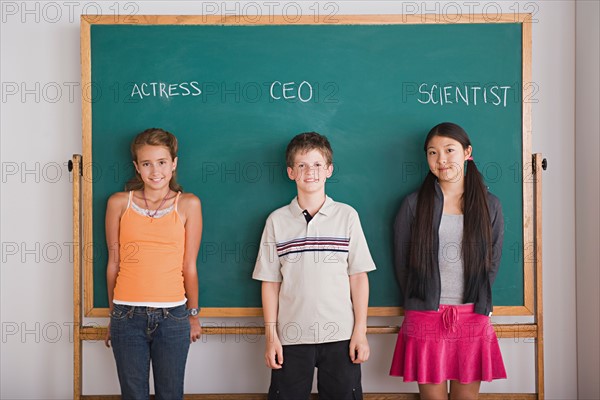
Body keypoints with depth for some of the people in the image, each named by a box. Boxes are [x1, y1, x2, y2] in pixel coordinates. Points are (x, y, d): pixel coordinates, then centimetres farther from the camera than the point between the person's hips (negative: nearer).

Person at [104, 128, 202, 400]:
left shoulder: (188, 204, 0)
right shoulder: (119, 203, 1)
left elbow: (189, 266, 4)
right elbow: (113, 263, 6)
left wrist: (193, 314, 9)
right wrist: (113, 314, 10)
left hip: (172, 316, 0)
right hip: (127, 316, 1)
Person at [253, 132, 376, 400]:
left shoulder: (347, 216, 2)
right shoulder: (277, 221, 3)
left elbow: (358, 276, 2)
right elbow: (270, 281, 5)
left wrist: (360, 331, -1)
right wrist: (271, 334, 1)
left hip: (340, 336, 0)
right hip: (291, 337, 1)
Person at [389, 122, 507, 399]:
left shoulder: (490, 205, 7)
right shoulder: (414, 204, 2)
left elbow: (492, 262, 11)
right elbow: (402, 262, 5)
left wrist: (478, 303, 7)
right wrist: (419, 304, 5)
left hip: (473, 319, 1)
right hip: (426, 318, -1)